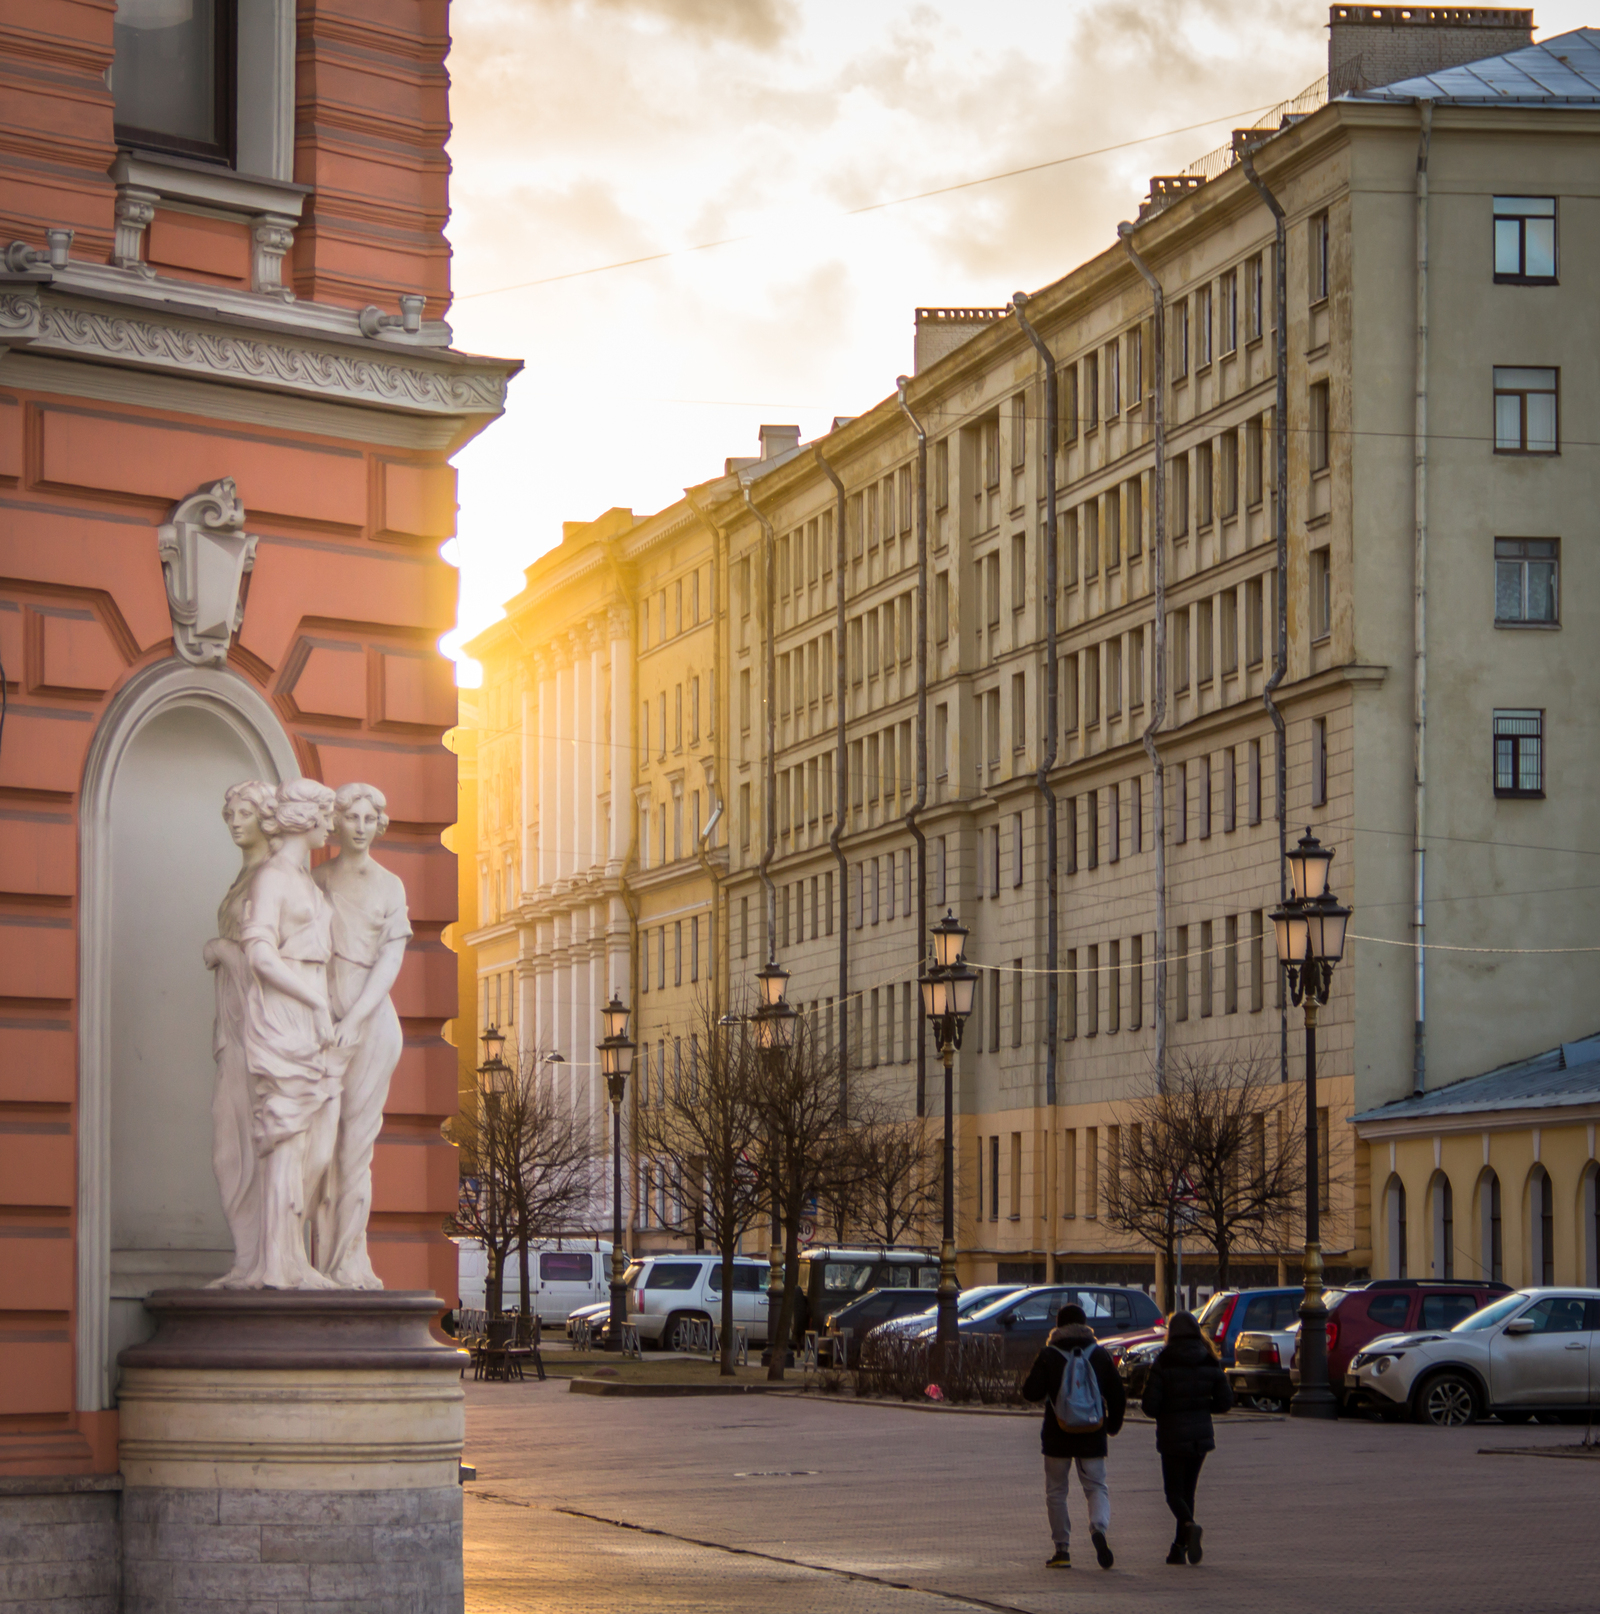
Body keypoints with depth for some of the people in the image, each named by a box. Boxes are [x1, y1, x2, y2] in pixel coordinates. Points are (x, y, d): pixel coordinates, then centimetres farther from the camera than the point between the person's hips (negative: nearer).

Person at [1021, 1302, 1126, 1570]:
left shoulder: (1048, 1356, -4)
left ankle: (1062, 1549, 7)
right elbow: (1118, 1395, 3)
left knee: (1056, 1491, 10)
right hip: (1091, 1436, 2)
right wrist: (1113, 1424, 18)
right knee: (1096, 1486, 8)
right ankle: (1098, 1528, -21)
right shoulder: (1100, 1355, 3)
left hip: (1057, 1436, -2)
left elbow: (1031, 1392, -8)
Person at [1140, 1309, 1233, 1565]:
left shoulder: (1163, 1363, -12)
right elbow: (1224, 1402, 1)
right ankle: (1179, 1548, 16)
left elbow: (1149, 1405, -13)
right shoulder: (1210, 1362, -1)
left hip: (1172, 1437, -4)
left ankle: (1189, 1526, -25)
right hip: (1201, 1435, 4)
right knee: (1188, 1490, 15)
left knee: (1174, 1491, 4)